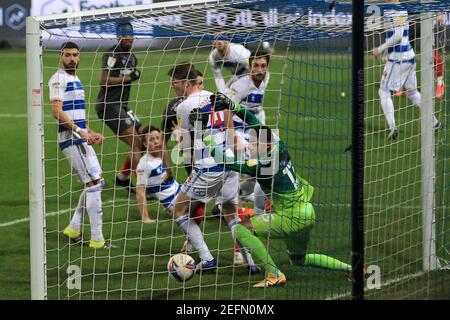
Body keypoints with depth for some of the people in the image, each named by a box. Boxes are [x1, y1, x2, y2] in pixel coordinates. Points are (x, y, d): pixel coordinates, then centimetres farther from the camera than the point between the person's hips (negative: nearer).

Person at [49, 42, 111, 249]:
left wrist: (91, 133, 18)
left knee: (96, 183, 14)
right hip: (71, 139, -10)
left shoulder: (75, 79, 19)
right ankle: (97, 239, -10)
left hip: (80, 138, 10)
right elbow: (57, 111, -21)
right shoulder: (59, 79, -11)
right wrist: (79, 130, -26)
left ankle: (73, 229, 21)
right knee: (93, 183, -11)